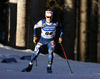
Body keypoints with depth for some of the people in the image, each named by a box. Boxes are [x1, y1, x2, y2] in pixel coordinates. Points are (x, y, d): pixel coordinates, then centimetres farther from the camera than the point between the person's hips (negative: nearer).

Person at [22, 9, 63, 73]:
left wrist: (61, 36, -2)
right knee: (36, 53, -6)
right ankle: (30, 67, 6)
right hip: (43, 39, 1)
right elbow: (35, 27, 2)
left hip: (51, 40, -1)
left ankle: (49, 68, -16)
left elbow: (61, 27, 4)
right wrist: (35, 36, 1)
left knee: (50, 52, -24)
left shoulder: (56, 23, -17)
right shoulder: (42, 22, -17)